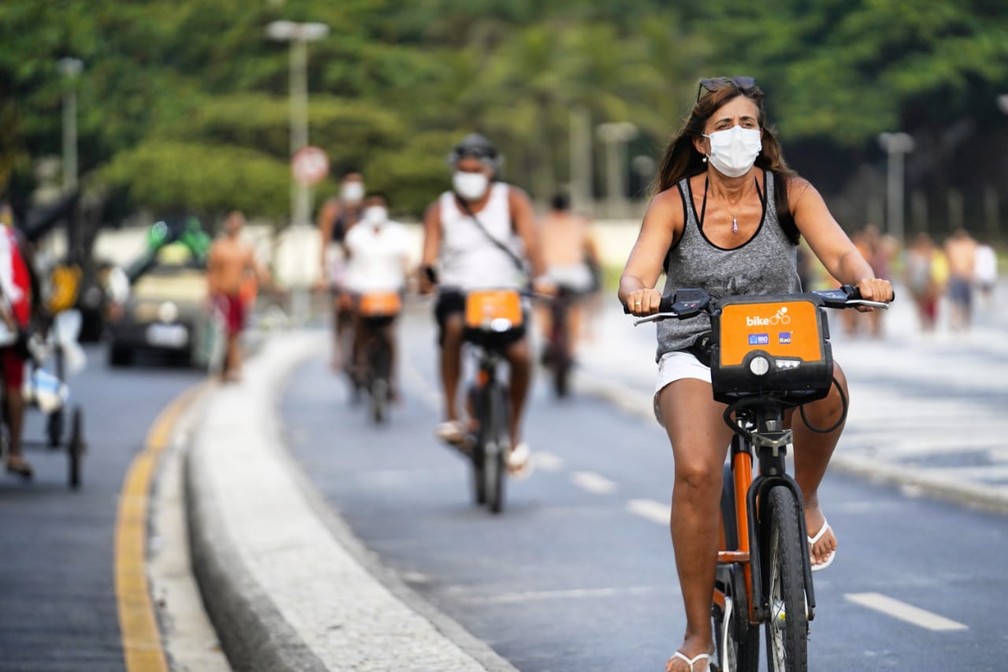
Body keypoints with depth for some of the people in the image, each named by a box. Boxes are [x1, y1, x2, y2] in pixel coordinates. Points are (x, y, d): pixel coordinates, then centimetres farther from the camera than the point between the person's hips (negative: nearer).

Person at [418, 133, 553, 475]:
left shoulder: (512, 200, 3)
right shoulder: (440, 210, 7)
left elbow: (530, 239, -14)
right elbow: (429, 254, -5)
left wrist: (540, 276, -33)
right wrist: (427, 272, -31)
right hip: (457, 291, 0)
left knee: (519, 353, -24)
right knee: (454, 327, -35)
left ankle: (514, 431, -1)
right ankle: (452, 416, -30)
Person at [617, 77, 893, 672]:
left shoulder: (790, 192, -1)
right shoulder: (673, 204, -3)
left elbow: (839, 250, -15)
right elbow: (637, 274, -17)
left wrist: (865, 279, -38)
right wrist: (639, 293, -41)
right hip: (694, 360, -1)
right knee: (697, 469, -30)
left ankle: (804, 496, -3)